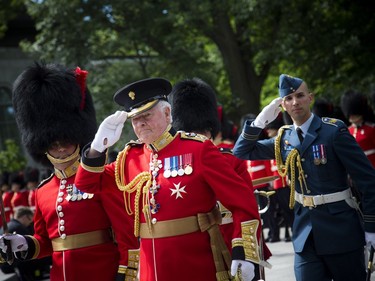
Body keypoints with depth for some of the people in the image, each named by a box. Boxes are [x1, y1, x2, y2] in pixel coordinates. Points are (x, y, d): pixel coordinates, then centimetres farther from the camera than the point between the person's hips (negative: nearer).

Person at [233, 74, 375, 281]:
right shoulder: (283, 139, 7)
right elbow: (241, 152, 10)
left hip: (340, 229, -4)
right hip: (305, 231, 4)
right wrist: (260, 121, -4)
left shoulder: (334, 131, -9)